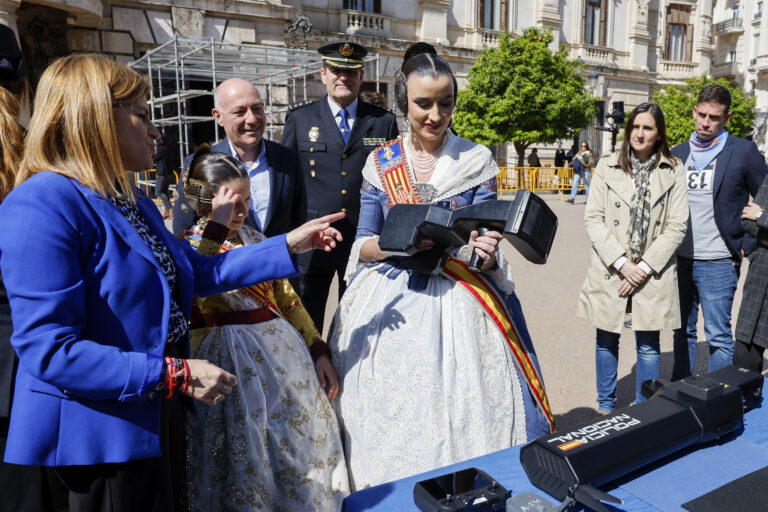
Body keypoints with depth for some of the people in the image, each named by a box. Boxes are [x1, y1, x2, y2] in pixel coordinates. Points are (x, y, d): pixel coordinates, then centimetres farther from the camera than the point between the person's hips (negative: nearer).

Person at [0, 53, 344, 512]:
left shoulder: (133, 203, 10)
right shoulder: (42, 206, -21)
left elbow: (199, 271, 13)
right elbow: (49, 351, -26)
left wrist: (289, 244, 9)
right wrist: (175, 374, -25)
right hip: (98, 439, -9)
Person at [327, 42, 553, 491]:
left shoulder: (477, 161, 1)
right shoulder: (380, 163, 4)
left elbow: (486, 240, 0)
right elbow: (363, 245, 4)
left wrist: (484, 251, -24)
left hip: (456, 300, -1)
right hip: (390, 304, 2)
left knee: (460, 409, 0)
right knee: (389, 410, 7)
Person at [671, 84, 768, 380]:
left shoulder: (744, 152, -4)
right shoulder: (677, 153, 9)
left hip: (717, 263, -4)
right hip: (680, 259, 5)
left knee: (718, 335, 2)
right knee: (683, 331, 14)